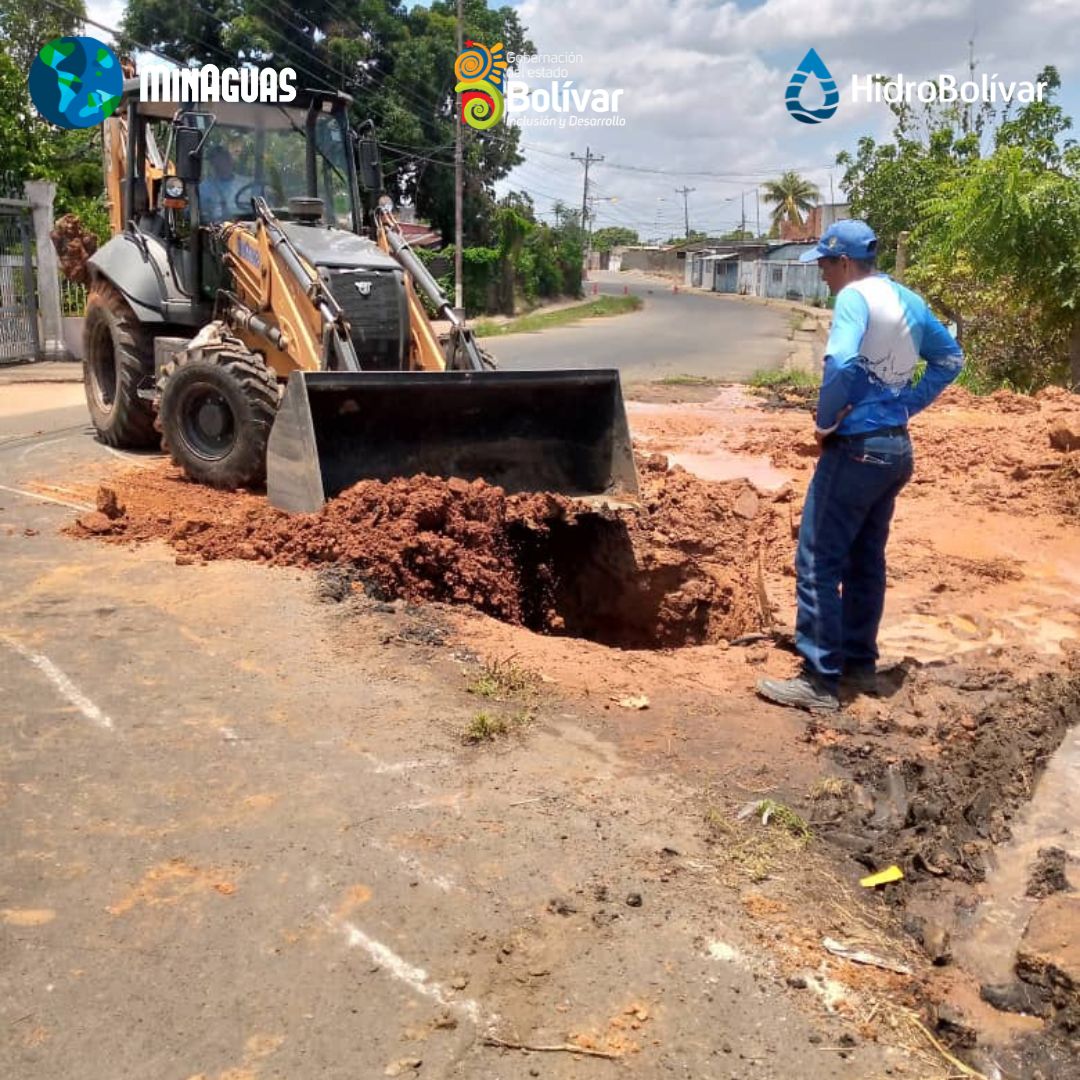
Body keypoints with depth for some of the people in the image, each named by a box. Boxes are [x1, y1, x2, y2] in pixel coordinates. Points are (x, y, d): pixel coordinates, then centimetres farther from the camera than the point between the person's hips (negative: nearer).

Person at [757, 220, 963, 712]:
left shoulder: (855, 297, -13)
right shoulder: (909, 300, 11)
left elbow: (841, 366, -30)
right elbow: (950, 359, 19)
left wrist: (824, 420, -15)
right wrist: (907, 405, 12)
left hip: (857, 448, -9)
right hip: (897, 448, 9)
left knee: (818, 561, -3)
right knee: (866, 559, 18)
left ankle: (821, 679, -1)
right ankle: (861, 661, 27)